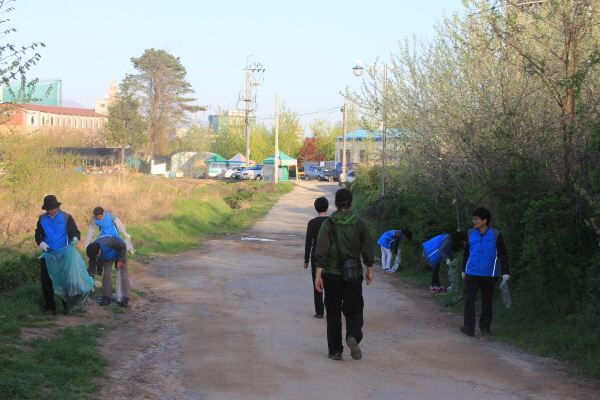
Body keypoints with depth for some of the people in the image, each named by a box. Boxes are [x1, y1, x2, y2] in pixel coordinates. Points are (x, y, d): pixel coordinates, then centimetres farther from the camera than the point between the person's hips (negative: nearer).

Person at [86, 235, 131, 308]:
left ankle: (125, 298, -8)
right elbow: (92, 263, -12)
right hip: (107, 257, 4)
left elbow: (122, 247, -26)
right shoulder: (92, 251, -27)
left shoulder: (109, 242, -44)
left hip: (119, 252, -4)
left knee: (123, 275, -10)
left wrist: (121, 260, -22)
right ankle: (106, 298, -8)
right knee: (106, 273, -13)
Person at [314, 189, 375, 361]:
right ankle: (353, 335, -22)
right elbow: (367, 249, 2)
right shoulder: (358, 224, 0)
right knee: (354, 309, 7)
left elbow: (321, 251, -10)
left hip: (332, 275, 0)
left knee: (333, 312, 8)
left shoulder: (328, 224, -4)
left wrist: (318, 275, -10)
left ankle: (335, 350, 8)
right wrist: (369, 270, 14)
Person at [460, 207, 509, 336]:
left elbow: (502, 254, -3)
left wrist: (505, 272, -10)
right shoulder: (471, 233, 4)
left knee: (487, 301, 9)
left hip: (488, 275, -2)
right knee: (469, 299, -9)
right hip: (471, 274, 2)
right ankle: (469, 327, -11)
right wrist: (464, 269, 21)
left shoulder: (495, 235, -5)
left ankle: (485, 326, 21)